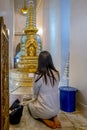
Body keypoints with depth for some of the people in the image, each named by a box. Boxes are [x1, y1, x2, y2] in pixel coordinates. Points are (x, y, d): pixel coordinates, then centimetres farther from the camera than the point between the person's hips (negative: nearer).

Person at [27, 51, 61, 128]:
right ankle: (54, 117, 10)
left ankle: (45, 120, 4)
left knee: (30, 104, 26)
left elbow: (35, 93, -5)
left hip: (44, 110, -4)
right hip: (56, 108, 5)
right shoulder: (57, 74, -6)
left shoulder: (38, 75, -20)